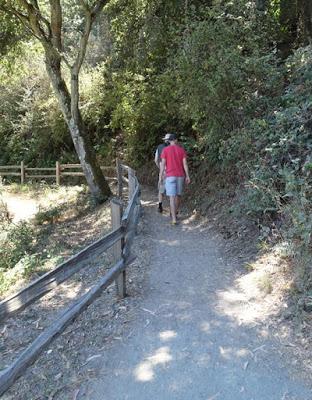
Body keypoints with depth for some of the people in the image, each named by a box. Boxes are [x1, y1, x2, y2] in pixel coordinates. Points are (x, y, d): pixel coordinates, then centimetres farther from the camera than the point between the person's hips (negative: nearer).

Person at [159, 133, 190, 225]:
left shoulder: (165, 150, -3)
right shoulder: (182, 149, 3)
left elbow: (163, 164, -6)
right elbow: (185, 163, -1)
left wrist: (160, 177, -1)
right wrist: (187, 176, 1)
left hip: (170, 176, -2)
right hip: (180, 176, 3)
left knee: (172, 197, -6)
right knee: (178, 195, 18)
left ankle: (174, 219, -14)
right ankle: (174, 214, 30)